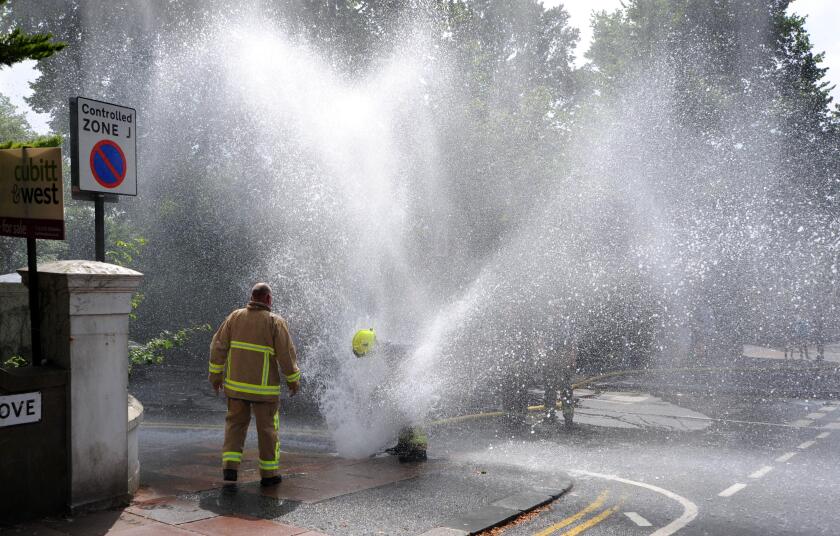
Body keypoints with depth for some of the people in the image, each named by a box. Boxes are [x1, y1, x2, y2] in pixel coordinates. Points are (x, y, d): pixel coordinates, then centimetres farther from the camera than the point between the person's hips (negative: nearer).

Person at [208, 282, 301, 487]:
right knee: (267, 428, 8)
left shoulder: (235, 317, 0)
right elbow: (287, 354, -11)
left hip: (236, 384, 3)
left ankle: (230, 465, 4)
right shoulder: (276, 322, -10)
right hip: (264, 386, -3)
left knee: (235, 423, 16)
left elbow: (218, 346, 1)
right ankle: (269, 473, 15)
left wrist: (215, 374, 10)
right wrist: (294, 380, 3)